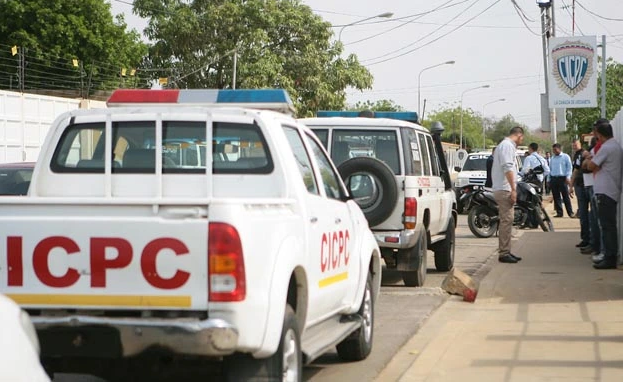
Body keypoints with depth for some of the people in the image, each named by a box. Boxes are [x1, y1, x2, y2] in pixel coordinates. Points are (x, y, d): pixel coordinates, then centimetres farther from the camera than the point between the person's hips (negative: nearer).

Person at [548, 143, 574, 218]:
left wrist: (568, 177, -11)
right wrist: (549, 179, 12)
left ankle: (570, 212, -3)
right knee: (556, 197, 3)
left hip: (562, 178, -5)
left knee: (566, 196, -6)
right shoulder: (552, 158, 17)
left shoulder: (565, 157, 3)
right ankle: (559, 212, 8)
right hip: (553, 178, 5)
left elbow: (569, 167, -1)